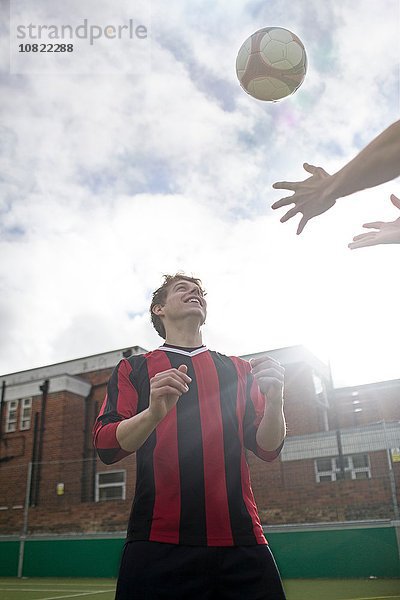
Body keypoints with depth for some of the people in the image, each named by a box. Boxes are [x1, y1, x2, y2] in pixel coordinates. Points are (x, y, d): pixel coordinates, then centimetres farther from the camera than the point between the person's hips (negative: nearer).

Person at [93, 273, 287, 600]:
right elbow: (106, 447, -2)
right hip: (160, 544, -1)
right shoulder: (134, 368, 10)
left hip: (240, 541, 2)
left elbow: (267, 449, 9)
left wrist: (274, 400, -12)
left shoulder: (239, 370, 15)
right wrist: (154, 413, -22)